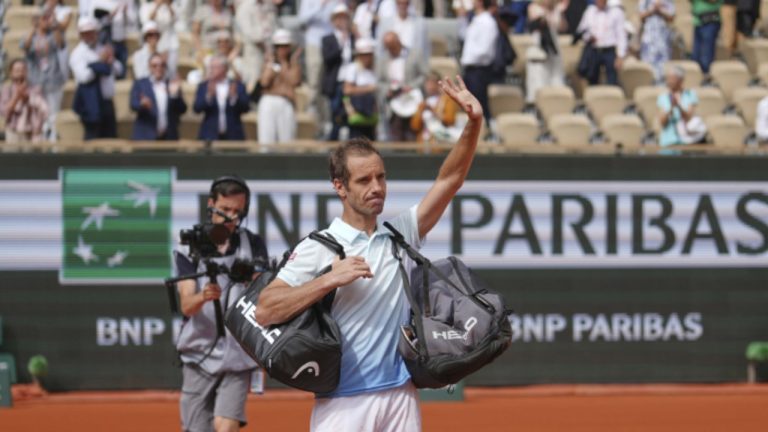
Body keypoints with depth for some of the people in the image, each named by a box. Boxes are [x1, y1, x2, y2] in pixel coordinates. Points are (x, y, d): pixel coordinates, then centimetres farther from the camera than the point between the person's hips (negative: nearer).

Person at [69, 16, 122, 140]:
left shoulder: (102, 49, 17)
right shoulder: (78, 54, -7)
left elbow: (118, 69, 22)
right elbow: (83, 76, -21)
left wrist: (112, 62, -1)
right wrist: (100, 61, -16)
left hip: (106, 101, 8)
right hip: (92, 104, -8)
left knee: (111, 137, 8)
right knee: (93, 138, -8)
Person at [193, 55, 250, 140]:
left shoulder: (238, 86, 5)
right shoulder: (203, 86, 6)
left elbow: (245, 108, -4)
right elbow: (197, 108, -5)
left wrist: (234, 96, -21)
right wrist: (209, 95, -21)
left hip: (233, 136, 0)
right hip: (210, 136, 0)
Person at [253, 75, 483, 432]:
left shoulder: (401, 234, 12)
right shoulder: (316, 249, -3)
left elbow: (449, 180, 8)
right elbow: (264, 311, -11)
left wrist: (473, 124, -7)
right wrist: (330, 279, -18)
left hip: (400, 400, 5)